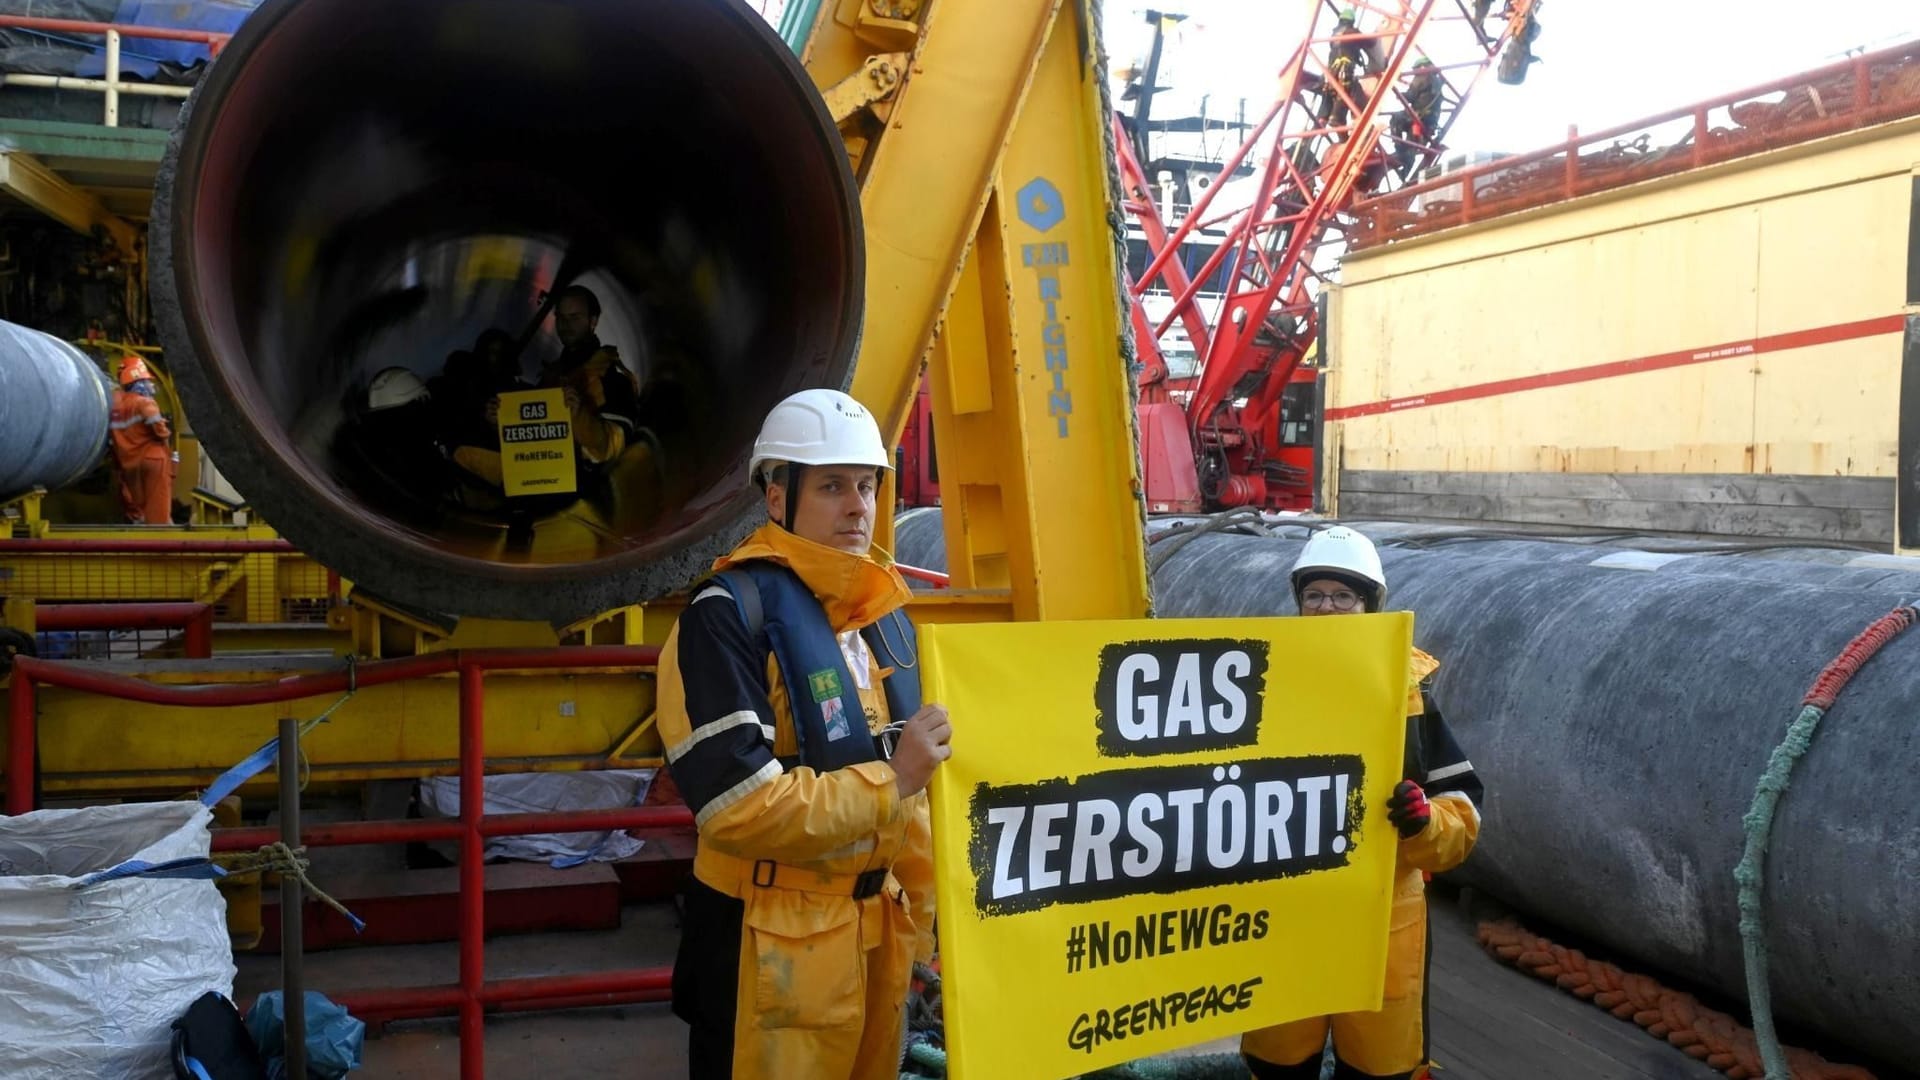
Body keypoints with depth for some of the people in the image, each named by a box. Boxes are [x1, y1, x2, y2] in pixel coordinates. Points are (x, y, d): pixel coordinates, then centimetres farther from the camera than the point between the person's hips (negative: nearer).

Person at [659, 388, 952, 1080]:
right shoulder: (730, 613, -16)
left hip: (878, 928, 7)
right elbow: (739, 807, -24)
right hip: (774, 945, -7)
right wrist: (889, 781, -19)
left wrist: (933, 911, 12)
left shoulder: (884, 609, 9)